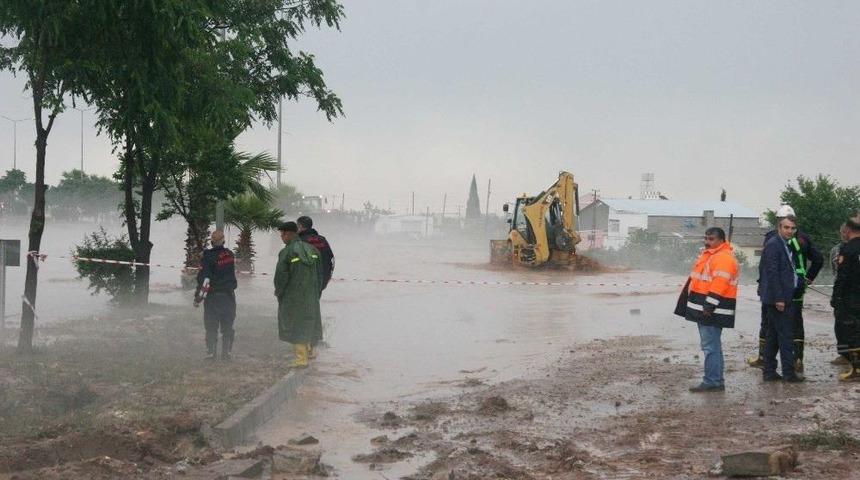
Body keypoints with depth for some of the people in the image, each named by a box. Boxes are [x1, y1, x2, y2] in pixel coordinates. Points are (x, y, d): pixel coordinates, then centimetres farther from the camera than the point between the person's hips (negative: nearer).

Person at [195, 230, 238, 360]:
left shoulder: (208, 256, -14)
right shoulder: (230, 255, 2)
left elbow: (203, 278, -16)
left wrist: (197, 297, -11)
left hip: (213, 296, -4)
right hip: (229, 295, 4)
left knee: (211, 326, 5)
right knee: (227, 326, 11)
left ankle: (211, 352, 4)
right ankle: (226, 352, 12)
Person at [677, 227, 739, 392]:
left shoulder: (724, 258, -15)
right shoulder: (708, 254, 19)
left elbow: (719, 284, -23)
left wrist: (709, 306, -25)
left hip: (713, 311, -11)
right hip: (704, 309, 11)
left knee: (710, 346, -9)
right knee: (712, 346, 14)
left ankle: (712, 382, -7)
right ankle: (715, 380, 21)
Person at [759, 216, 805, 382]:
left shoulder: (784, 245, 17)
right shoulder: (773, 244, -14)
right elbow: (772, 273, -19)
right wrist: (778, 298, -21)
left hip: (783, 298, 10)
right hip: (779, 299, -10)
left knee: (773, 336, 12)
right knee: (785, 335, -6)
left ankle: (769, 372, 16)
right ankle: (789, 372, -2)